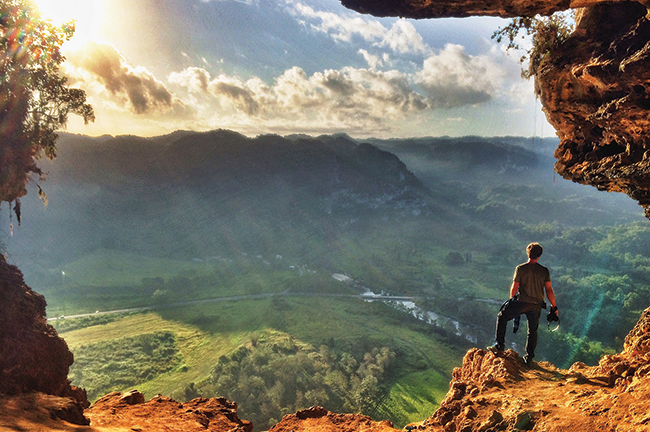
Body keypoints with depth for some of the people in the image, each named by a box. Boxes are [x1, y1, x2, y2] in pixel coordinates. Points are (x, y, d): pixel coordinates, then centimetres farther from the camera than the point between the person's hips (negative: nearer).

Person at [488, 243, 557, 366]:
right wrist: (554, 306, 8)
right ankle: (529, 357, 21)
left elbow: (514, 288, -5)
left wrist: (511, 300, 13)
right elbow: (549, 289, 0)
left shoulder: (520, 269, -9)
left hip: (521, 302, -3)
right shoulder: (544, 271, -2)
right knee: (533, 330, 18)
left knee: (502, 317, 16)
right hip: (537, 305, 3)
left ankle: (499, 345, 12)